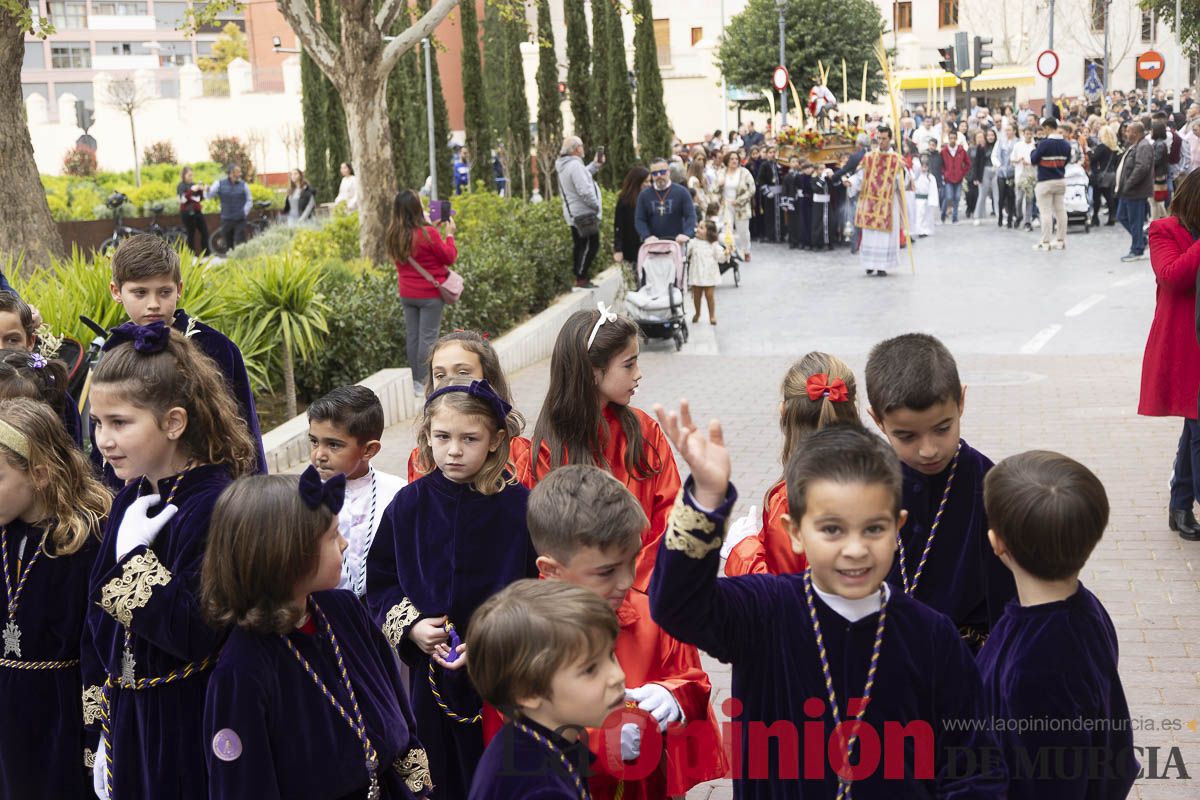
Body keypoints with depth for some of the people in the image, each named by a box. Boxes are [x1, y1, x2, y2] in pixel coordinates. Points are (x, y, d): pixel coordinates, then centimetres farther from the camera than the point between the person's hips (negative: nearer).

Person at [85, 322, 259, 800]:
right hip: (129, 719, 8)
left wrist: (133, 562, -23)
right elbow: (101, 622, 12)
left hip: (192, 727, -8)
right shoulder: (131, 500, 4)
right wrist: (103, 722, 14)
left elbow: (197, 633, -26)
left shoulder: (216, 505, -21)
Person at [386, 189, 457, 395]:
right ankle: (423, 384, 0)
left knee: (411, 337, 11)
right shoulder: (428, 233, -19)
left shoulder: (394, 235, 1)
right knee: (428, 337, -1)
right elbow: (450, 258, -9)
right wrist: (449, 234, 3)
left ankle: (415, 381, 18)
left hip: (407, 294, 6)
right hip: (430, 294, -6)